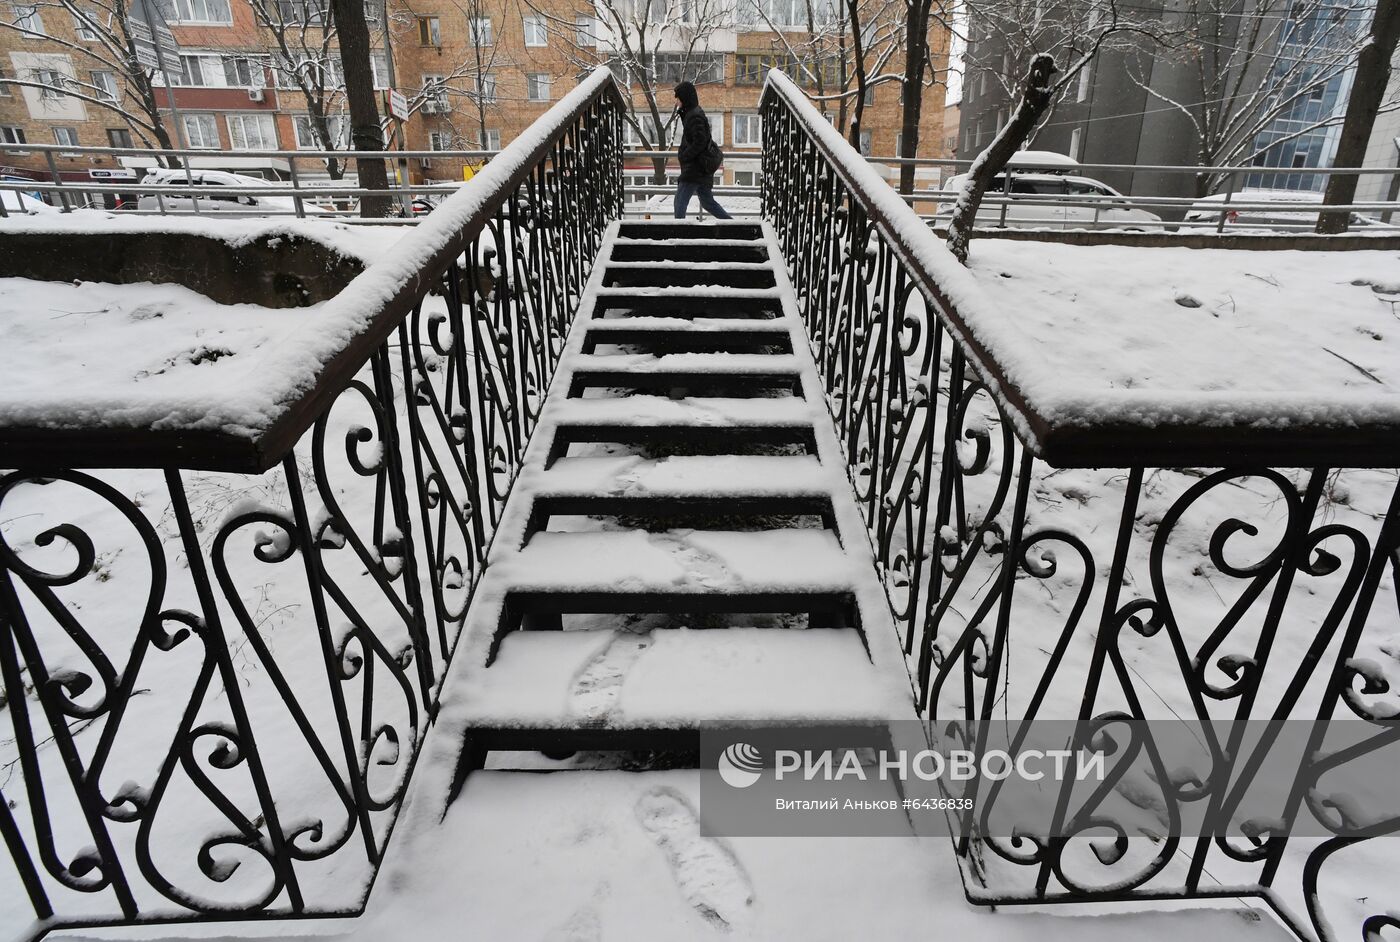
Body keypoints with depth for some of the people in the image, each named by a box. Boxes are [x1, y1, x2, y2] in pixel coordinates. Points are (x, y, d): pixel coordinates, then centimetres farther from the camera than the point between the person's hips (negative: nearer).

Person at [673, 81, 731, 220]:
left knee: (680, 201, -8)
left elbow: (700, 142, -22)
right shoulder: (693, 113, 16)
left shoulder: (695, 116, -14)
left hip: (695, 168, -10)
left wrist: (684, 156, -15)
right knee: (707, 203, 14)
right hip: (702, 168, 10)